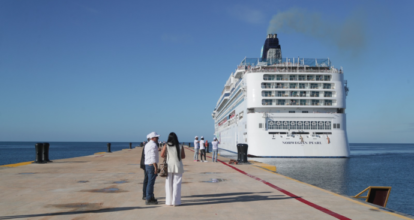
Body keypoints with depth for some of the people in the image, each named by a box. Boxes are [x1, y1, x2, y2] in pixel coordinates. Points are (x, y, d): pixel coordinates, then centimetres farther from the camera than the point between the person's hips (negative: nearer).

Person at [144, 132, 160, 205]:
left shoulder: (147, 145, 14)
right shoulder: (153, 145, -16)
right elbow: (153, 157, -22)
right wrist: (156, 168, -21)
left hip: (147, 165, 10)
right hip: (152, 166, -10)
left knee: (150, 182, 17)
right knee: (151, 182, -6)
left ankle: (151, 197, 25)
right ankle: (148, 200, -2)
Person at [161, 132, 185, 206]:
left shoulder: (166, 146, -5)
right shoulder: (180, 147, -3)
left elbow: (162, 155, -8)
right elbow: (183, 156, 2)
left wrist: (168, 156, 10)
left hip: (169, 166, 0)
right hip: (178, 167, 0)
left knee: (168, 184, 9)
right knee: (176, 184, 4)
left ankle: (169, 201, 12)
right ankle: (175, 201, 4)